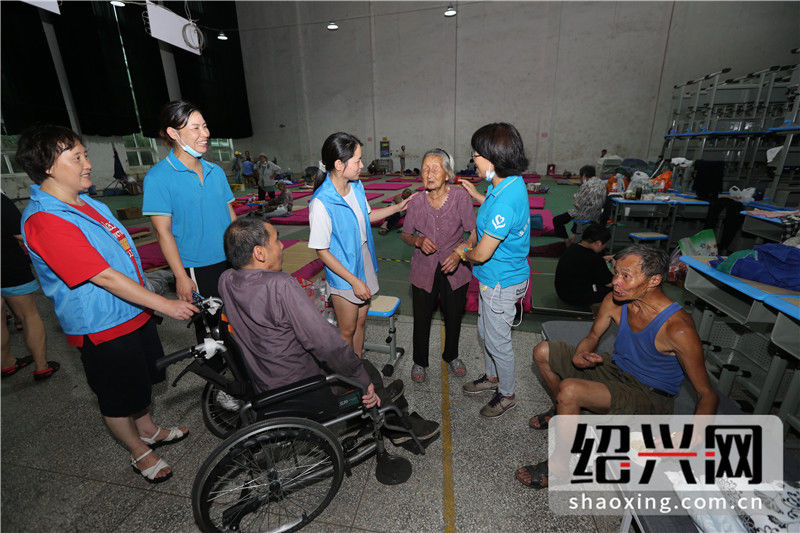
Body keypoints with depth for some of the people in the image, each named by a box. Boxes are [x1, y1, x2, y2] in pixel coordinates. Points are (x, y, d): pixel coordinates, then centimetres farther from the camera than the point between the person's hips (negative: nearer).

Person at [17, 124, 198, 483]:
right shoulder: (44, 221, -23)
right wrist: (165, 304, -25)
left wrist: (149, 301, 20)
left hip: (132, 313, 9)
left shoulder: (88, 204, 7)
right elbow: (105, 277, -27)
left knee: (140, 381, 25)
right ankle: (140, 453, 34)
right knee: (118, 398, 13)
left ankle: (149, 430, 47)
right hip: (102, 327, -9)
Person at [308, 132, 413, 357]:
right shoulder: (321, 202, -25)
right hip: (343, 273, -7)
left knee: (361, 322, 21)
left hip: (364, 263, 7)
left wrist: (397, 207, 10)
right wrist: (354, 281, -19)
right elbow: (322, 251, -20)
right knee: (348, 330, 11)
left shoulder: (357, 185, -3)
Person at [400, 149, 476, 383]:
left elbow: (475, 233, -13)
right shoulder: (417, 202, -10)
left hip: (455, 269, 0)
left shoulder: (461, 196, -16)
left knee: (454, 315, 18)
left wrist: (460, 252, -31)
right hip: (424, 269, 1)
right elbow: (405, 235, 3)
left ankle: (451, 355, 47)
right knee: (421, 318, 12)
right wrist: (418, 241, -18)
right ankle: (420, 361, 38)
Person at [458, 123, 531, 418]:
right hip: (493, 277, 10)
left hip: (501, 282, -10)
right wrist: (477, 196, 18)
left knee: (498, 341, 11)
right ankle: (492, 377, 49)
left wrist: (463, 252, -4)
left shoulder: (505, 201, -33)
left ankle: (506, 394, 37)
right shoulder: (512, 182, -1)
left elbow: (482, 254, -26)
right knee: (485, 332, 26)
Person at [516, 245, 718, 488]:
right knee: (543, 352, 1)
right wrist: (580, 355, -15)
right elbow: (593, 336, 7)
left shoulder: (678, 328, -28)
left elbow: (707, 394, -19)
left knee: (569, 389, -32)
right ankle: (562, 410, 25)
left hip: (650, 397, -7)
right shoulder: (614, 301, -10)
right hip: (616, 369, 7)